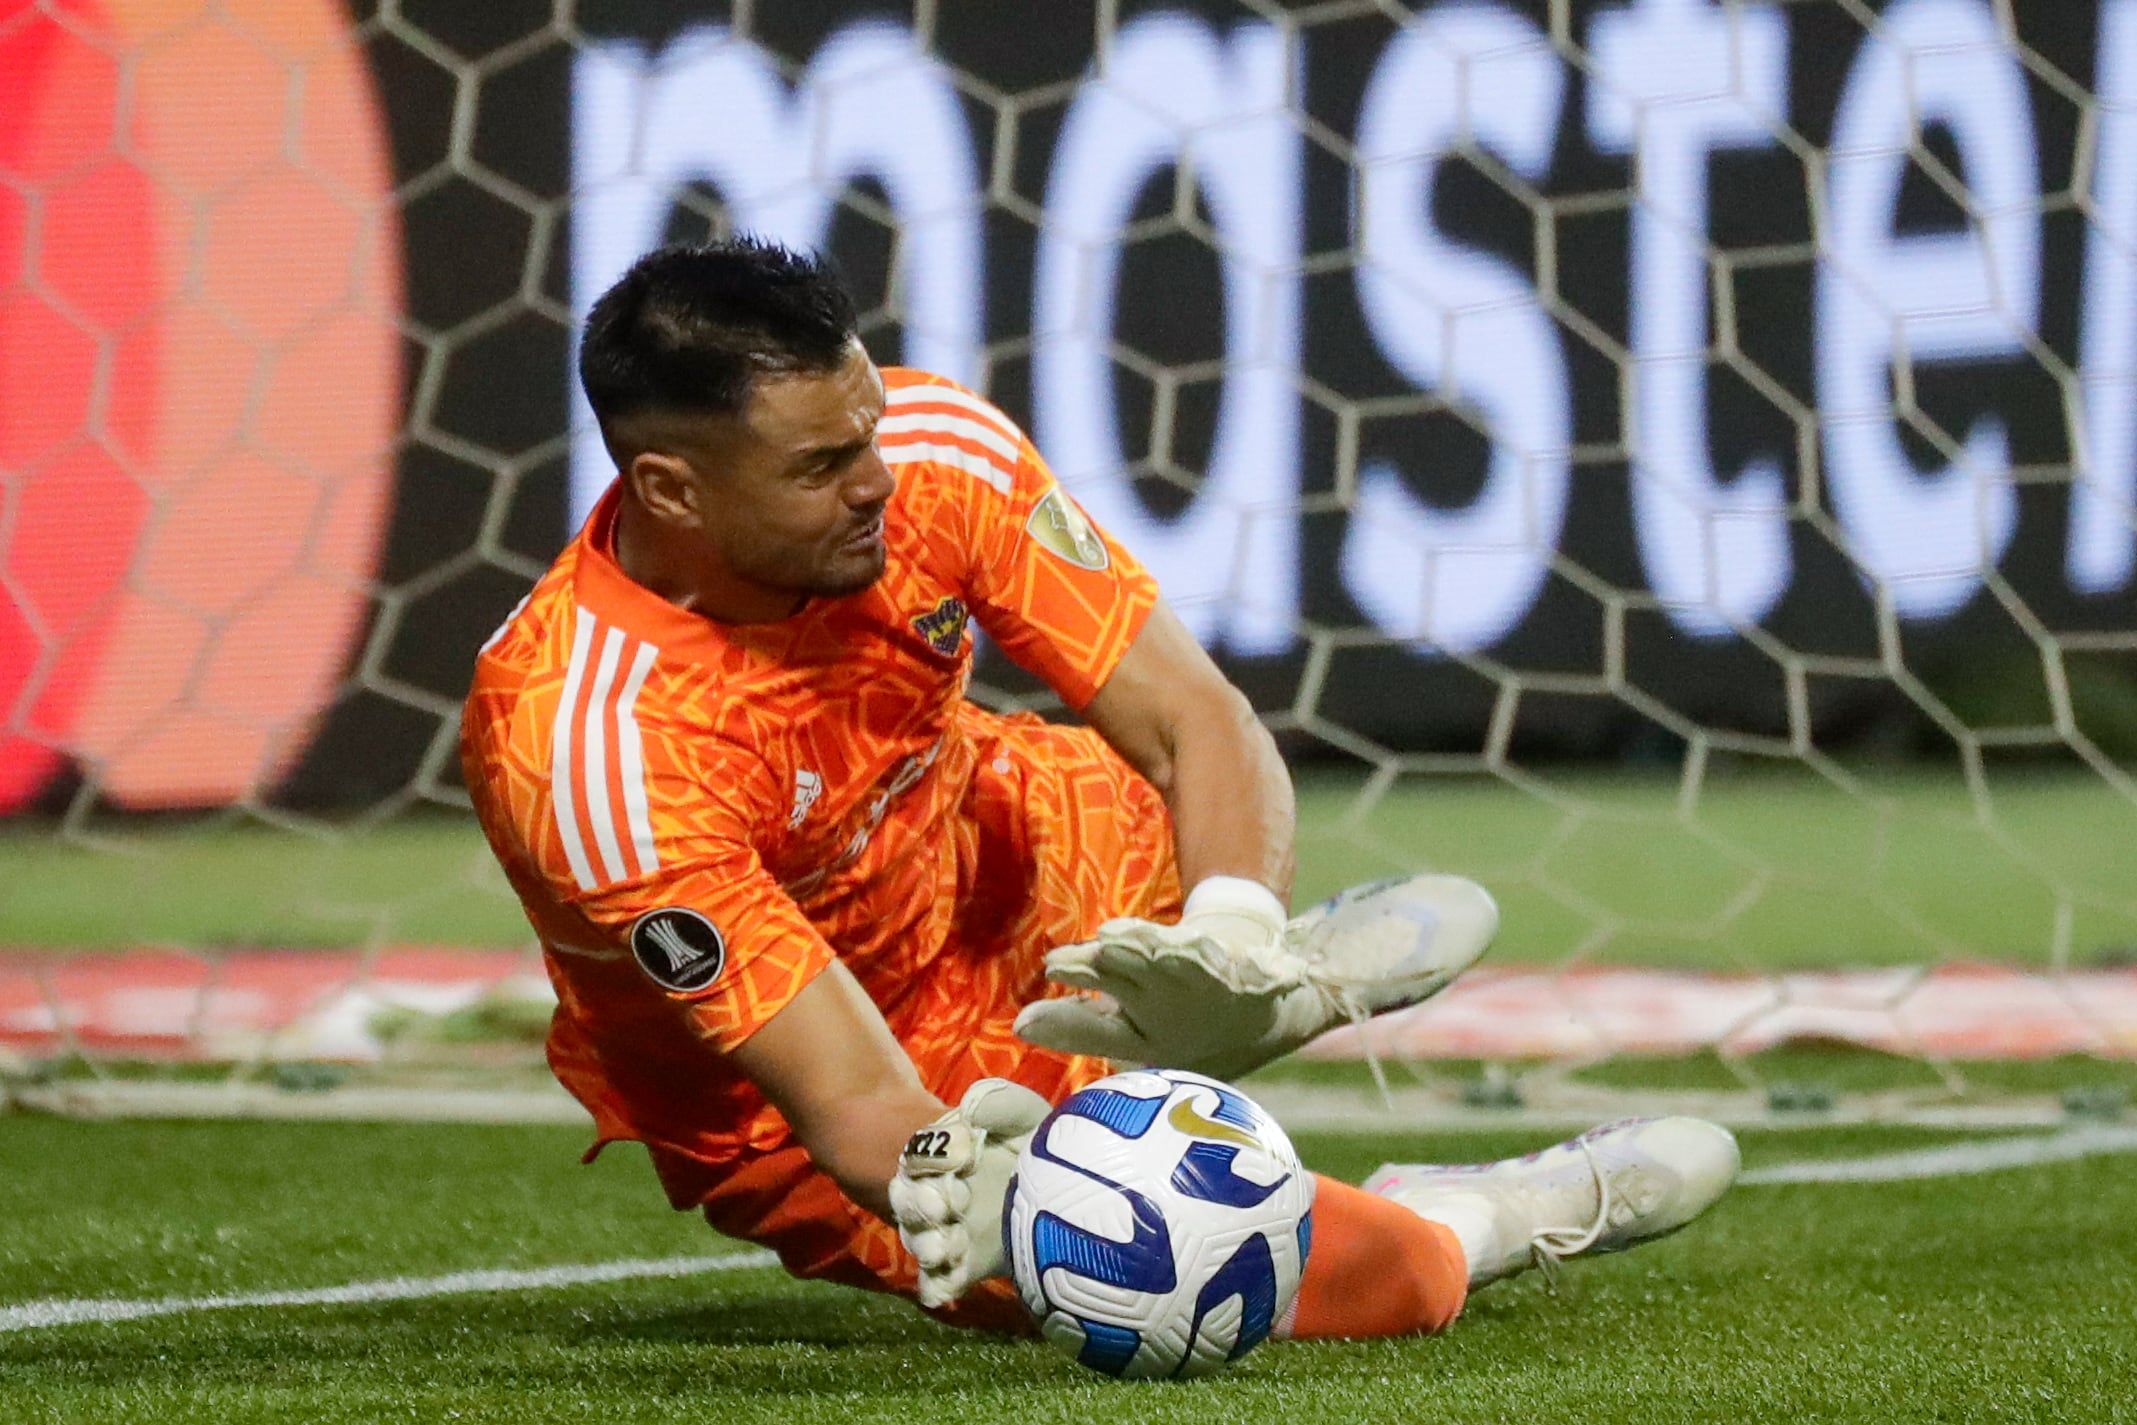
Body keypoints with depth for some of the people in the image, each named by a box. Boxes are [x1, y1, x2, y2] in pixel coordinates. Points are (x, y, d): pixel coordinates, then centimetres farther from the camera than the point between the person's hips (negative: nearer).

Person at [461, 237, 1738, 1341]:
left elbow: (1197, 723, -21)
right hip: (785, 1121, -7)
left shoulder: (939, 451, -22)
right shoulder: (590, 753, -36)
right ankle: (1480, 1227, 8)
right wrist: (953, 1197, -57)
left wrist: (1231, 935, -42)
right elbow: (848, 1092, -34)